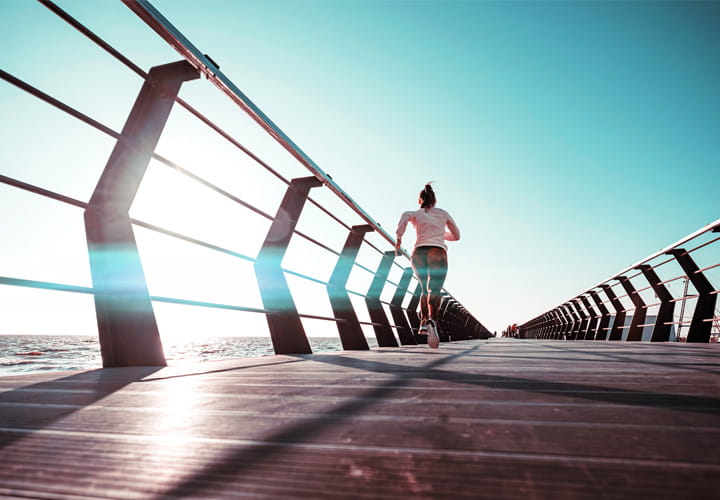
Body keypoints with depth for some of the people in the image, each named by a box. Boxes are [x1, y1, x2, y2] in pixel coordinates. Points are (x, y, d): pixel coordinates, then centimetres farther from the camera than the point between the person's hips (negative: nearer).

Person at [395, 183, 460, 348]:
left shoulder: (415, 213, 21)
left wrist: (399, 237, -7)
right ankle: (432, 320, -45)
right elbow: (456, 235, 33)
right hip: (438, 252, -2)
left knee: (426, 289, 23)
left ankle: (423, 323, 16)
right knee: (434, 290, -19)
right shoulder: (443, 213, 26)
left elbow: (404, 216, -5)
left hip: (419, 253, 2)